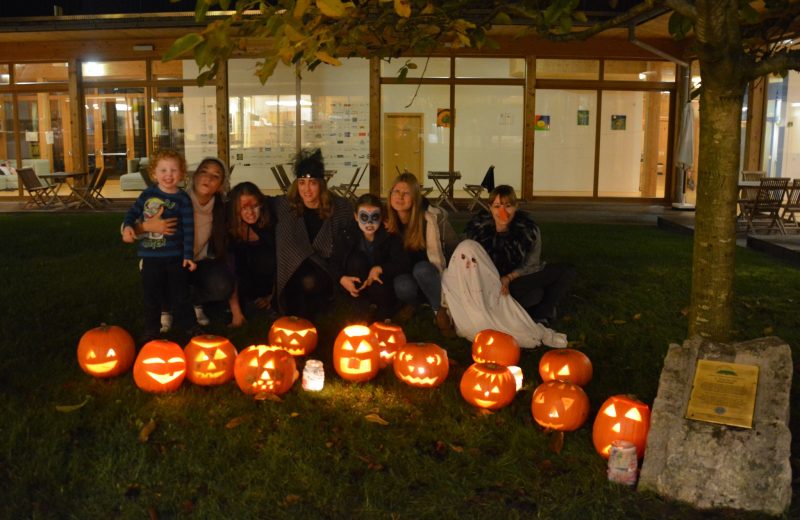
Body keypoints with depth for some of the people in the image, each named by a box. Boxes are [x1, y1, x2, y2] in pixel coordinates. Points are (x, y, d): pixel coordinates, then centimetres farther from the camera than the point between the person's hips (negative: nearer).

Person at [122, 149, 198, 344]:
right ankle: (151, 328, 27)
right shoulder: (148, 194, 1)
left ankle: (190, 325, 23)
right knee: (152, 294, 13)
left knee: (180, 293, 8)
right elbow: (133, 213, 12)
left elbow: (188, 229, -7)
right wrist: (128, 226, -9)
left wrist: (188, 255, -10)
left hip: (175, 256, -3)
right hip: (151, 256, 3)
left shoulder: (182, 199, -7)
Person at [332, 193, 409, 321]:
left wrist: (379, 269, -29)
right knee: (356, 260, -29)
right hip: (357, 285, 2)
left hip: (379, 281, -2)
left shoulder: (390, 236, -13)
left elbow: (403, 265, -17)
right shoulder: (347, 235, -10)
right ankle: (368, 308, -16)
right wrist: (342, 279, -29)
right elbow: (334, 263, -8)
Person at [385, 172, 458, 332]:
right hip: (406, 272, 2)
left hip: (427, 271, -2)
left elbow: (436, 259, -24)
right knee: (402, 285, -34)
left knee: (421, 269, -37)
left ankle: (441, 311, -15)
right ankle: (411, 305, 1)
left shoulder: (429, 218, -22)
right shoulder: (388, 220, -8)